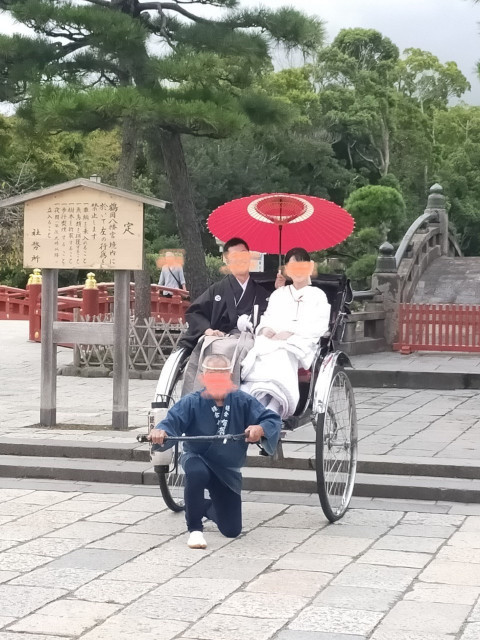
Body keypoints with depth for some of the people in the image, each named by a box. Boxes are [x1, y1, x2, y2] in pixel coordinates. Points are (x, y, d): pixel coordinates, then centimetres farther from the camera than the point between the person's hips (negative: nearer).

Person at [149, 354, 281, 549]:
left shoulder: (242, 401, -11)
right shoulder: (191, 403, -14)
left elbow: (273, 420, -17)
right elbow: (173, 420, -27)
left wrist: (260, 428, -40)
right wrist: (160, 430, -51)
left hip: (229, 471, 3)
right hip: (197, 459, -3)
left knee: (232, 530, 7)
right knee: (196, 473, -42)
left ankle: (205, 507, 44)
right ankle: (195, 529, -21)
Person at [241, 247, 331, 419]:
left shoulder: (317, 295, 16)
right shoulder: (278, 294, 30)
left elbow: (320, 326, 2)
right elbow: (266, 318, 22)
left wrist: (291, 332, -12)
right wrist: (265, 328, -4)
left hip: (300, 345, -4)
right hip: (269, 342, 4)